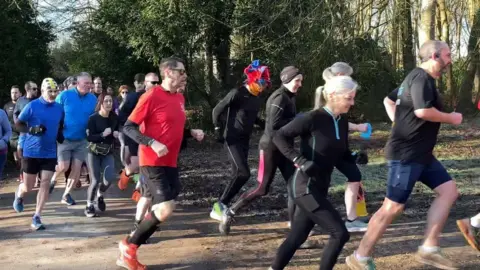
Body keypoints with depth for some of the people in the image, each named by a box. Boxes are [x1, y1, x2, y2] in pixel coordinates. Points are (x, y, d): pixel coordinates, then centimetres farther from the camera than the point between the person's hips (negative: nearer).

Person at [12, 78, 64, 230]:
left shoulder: (59, 108, 2)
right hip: (31, 152, -3)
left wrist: (60, 135, 0)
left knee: (45, 184, -4)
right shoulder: (32, 106, -10)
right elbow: (18, 124, -6)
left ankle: (36, 218, 3)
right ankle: (19, 195, 44)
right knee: (28, 187, 8)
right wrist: (32, 129, -23)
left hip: (50, 153, 3)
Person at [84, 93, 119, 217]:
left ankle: (100, 195, 20)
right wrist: (103, 134, -30)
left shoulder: (114, 118, -1)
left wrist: (117, 135, -8)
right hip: (93, 152, -3)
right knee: (95, 180, -6)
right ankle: (89, 205, 15)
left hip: (108, 152, 3)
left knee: (110, 177, -12)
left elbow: (117, 132, 15)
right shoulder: (93, 118, -13)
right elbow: (89, 137, -18)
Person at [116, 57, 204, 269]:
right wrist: (152, 143, -25)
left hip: (170, 163, 9)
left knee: (161, 209, 8)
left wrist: (193, 133, 7)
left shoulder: (180, 97, 11)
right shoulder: (151, 96, -14)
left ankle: (129, 253, 20)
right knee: (166, 209, -17)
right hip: (153, 162, -9)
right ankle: (129, 246, 2)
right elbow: (128, 127, -13)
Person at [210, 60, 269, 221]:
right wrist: (219, 131, -9)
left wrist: (265, 125, 8)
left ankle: (222, 206, 18)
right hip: (232, 138, -8)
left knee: (238, 174, 8)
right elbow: (217, 111, -9)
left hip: (245, 139, 8)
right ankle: (219, 206, -9)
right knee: (243, 173, -17)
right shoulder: (237, 94, -17)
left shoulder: (259, 98, 6)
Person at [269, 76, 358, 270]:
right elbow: (279, 137, -15)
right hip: (305, 186, -8)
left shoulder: (342, 122, 6)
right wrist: (300, 161, -24)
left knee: (297, 237, 14)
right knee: (340, 234, -9)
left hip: (319, 187, 8)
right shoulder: (313, 118, -16)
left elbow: (341, 153, 17)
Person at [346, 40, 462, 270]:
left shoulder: (416, 77, 17)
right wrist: (451, 118, -13)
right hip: (406, 154, -10)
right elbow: (423, 111, -30)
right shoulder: (422, 77, -15)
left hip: (420, 153, 11)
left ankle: (428, 249, 7)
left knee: (448, 190, 6)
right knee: (393, 207, -6)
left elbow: (388, 100, 27)